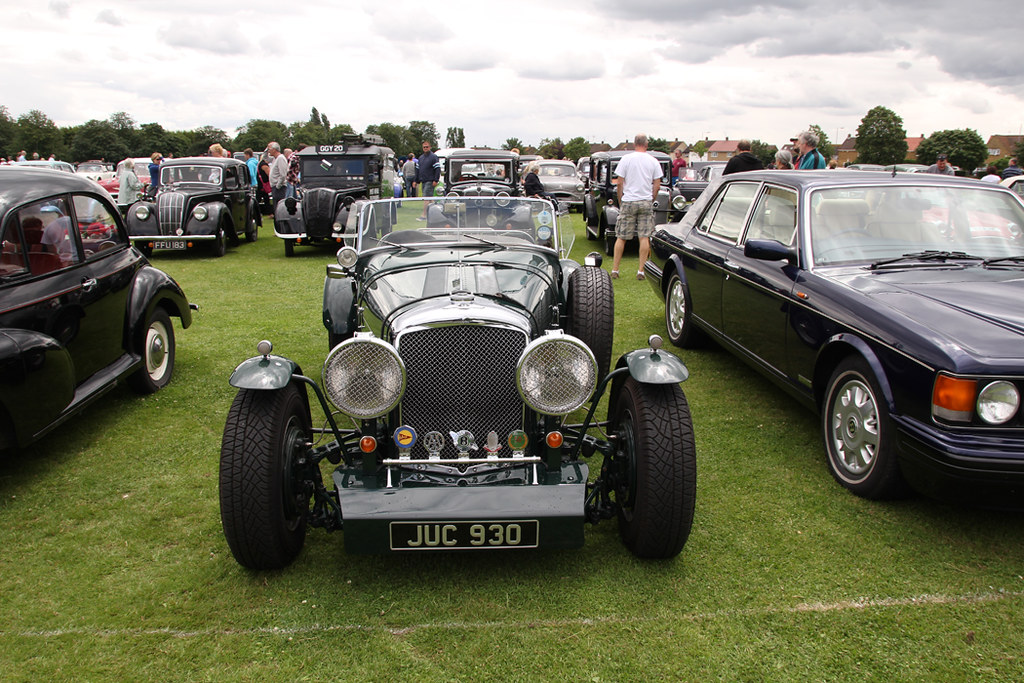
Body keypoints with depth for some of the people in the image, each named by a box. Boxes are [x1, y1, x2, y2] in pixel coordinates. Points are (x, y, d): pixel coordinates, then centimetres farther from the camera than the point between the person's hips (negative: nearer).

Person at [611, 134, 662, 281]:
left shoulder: (626, 159, -2)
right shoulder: (653, 161, 3)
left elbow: (619, 183, -4)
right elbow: (657, 186, 2)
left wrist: (620, 201, 7)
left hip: (628, 202, -1)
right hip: (646, 202, 1)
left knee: (621, 237, 5)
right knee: (644, 237, 3)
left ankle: (615, 269, 8)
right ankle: (641, 271, 1)